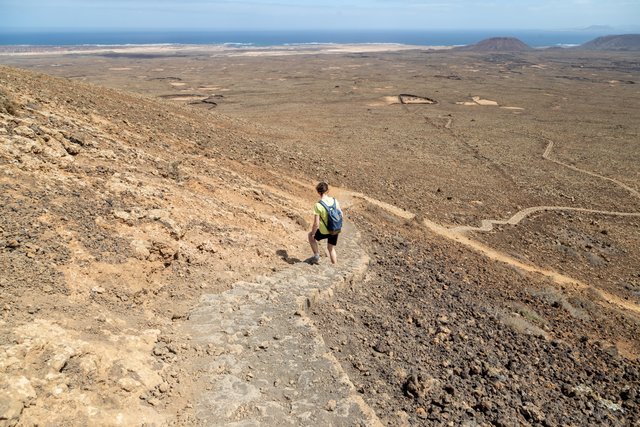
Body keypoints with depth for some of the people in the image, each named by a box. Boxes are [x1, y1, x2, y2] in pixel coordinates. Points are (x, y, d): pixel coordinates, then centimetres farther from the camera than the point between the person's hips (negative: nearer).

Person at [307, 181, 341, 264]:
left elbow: (316, 224, -21)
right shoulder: (334, 201, -7)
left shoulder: (318, 205, -22)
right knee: (331, 249, 26)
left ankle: (316, 255, 26)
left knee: (310, 236, 26)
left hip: (324, 232, -4)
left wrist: (312, 234, -3)